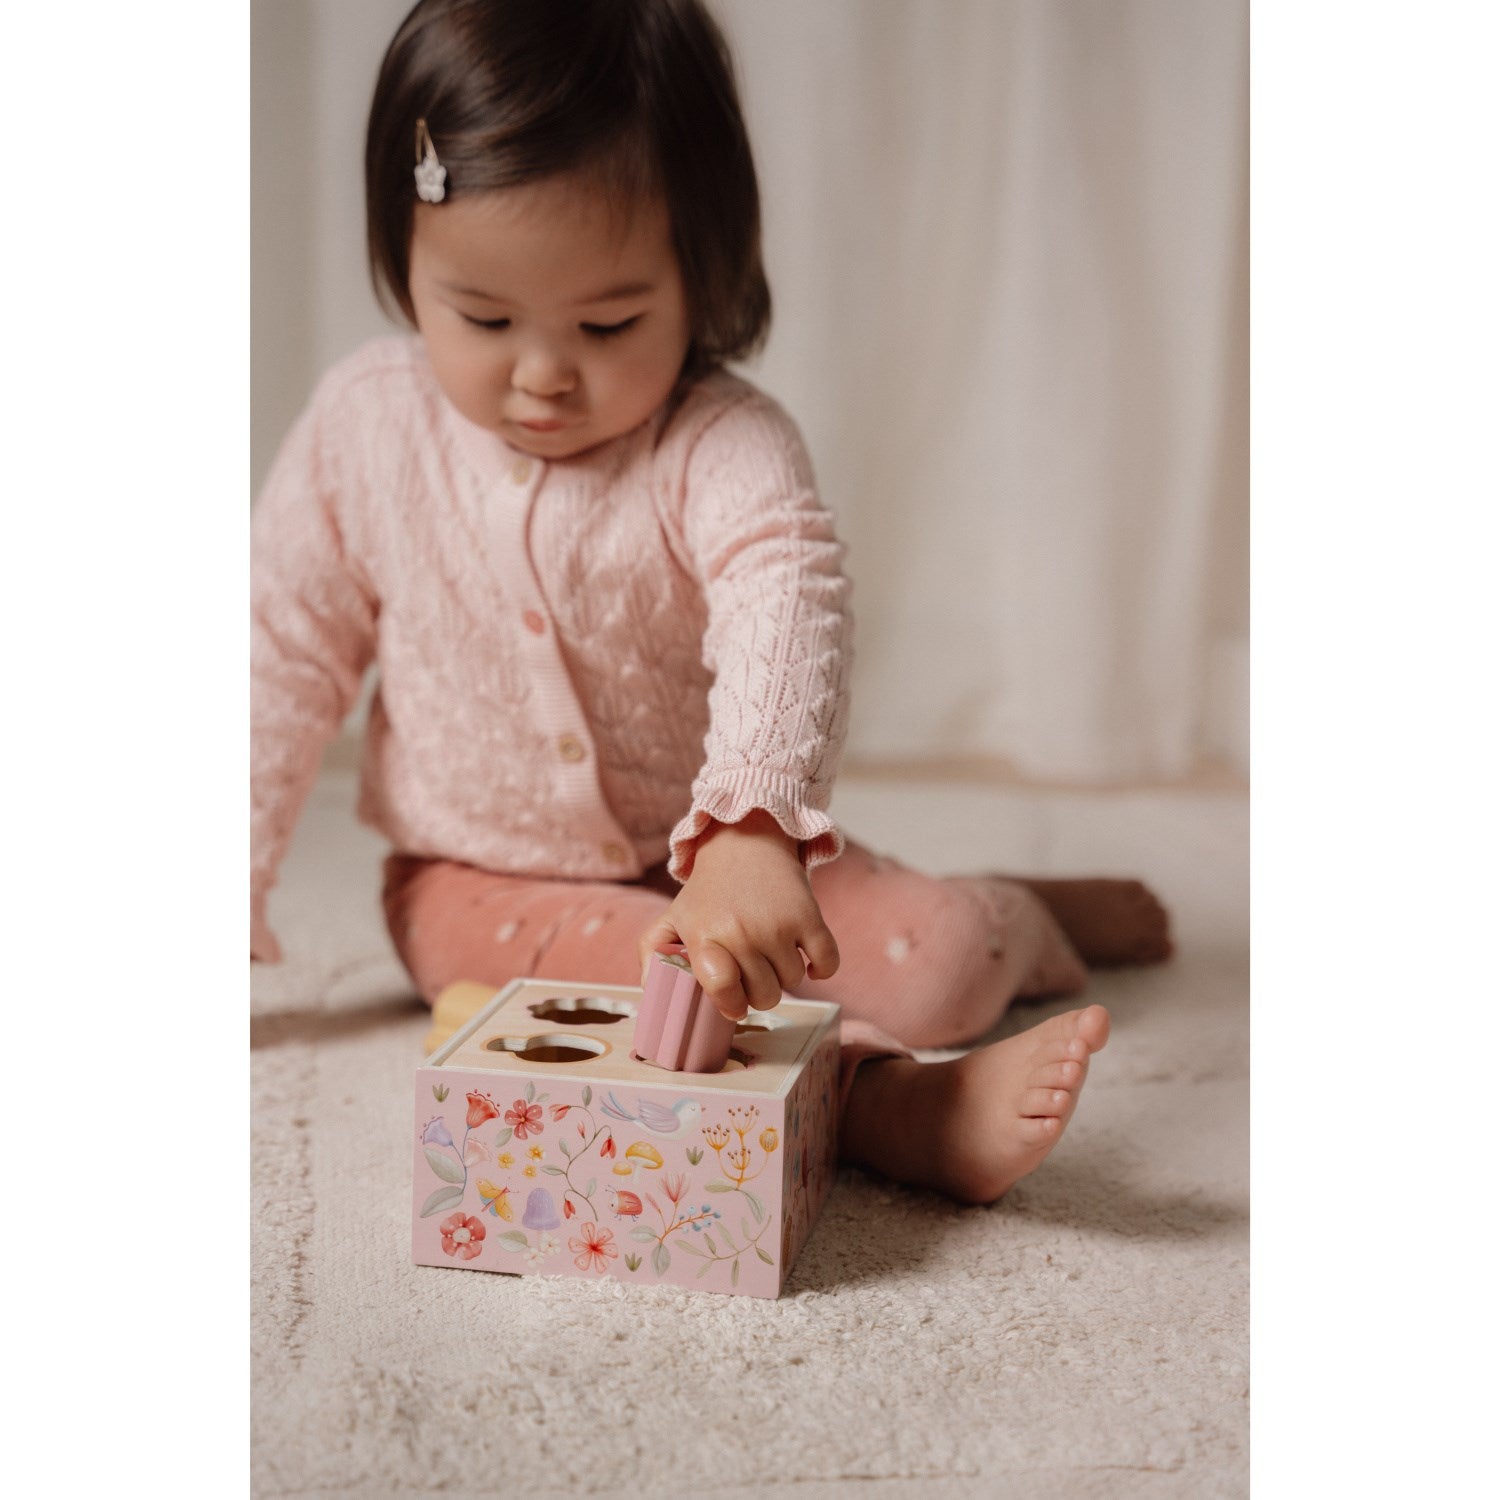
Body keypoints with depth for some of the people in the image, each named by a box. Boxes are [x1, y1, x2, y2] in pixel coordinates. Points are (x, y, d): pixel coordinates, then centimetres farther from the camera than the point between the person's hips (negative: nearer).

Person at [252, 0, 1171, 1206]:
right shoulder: (365, 429, -8)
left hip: (720, 860, 0)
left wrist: (750, 830, -58)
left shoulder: (720, 448, -19)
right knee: (636, 967, -33)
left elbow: (786, 606, -38)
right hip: (484, 887, 1)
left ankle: (1036, 919, 17)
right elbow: (290, 656, 2)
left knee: (941, 959, -15)